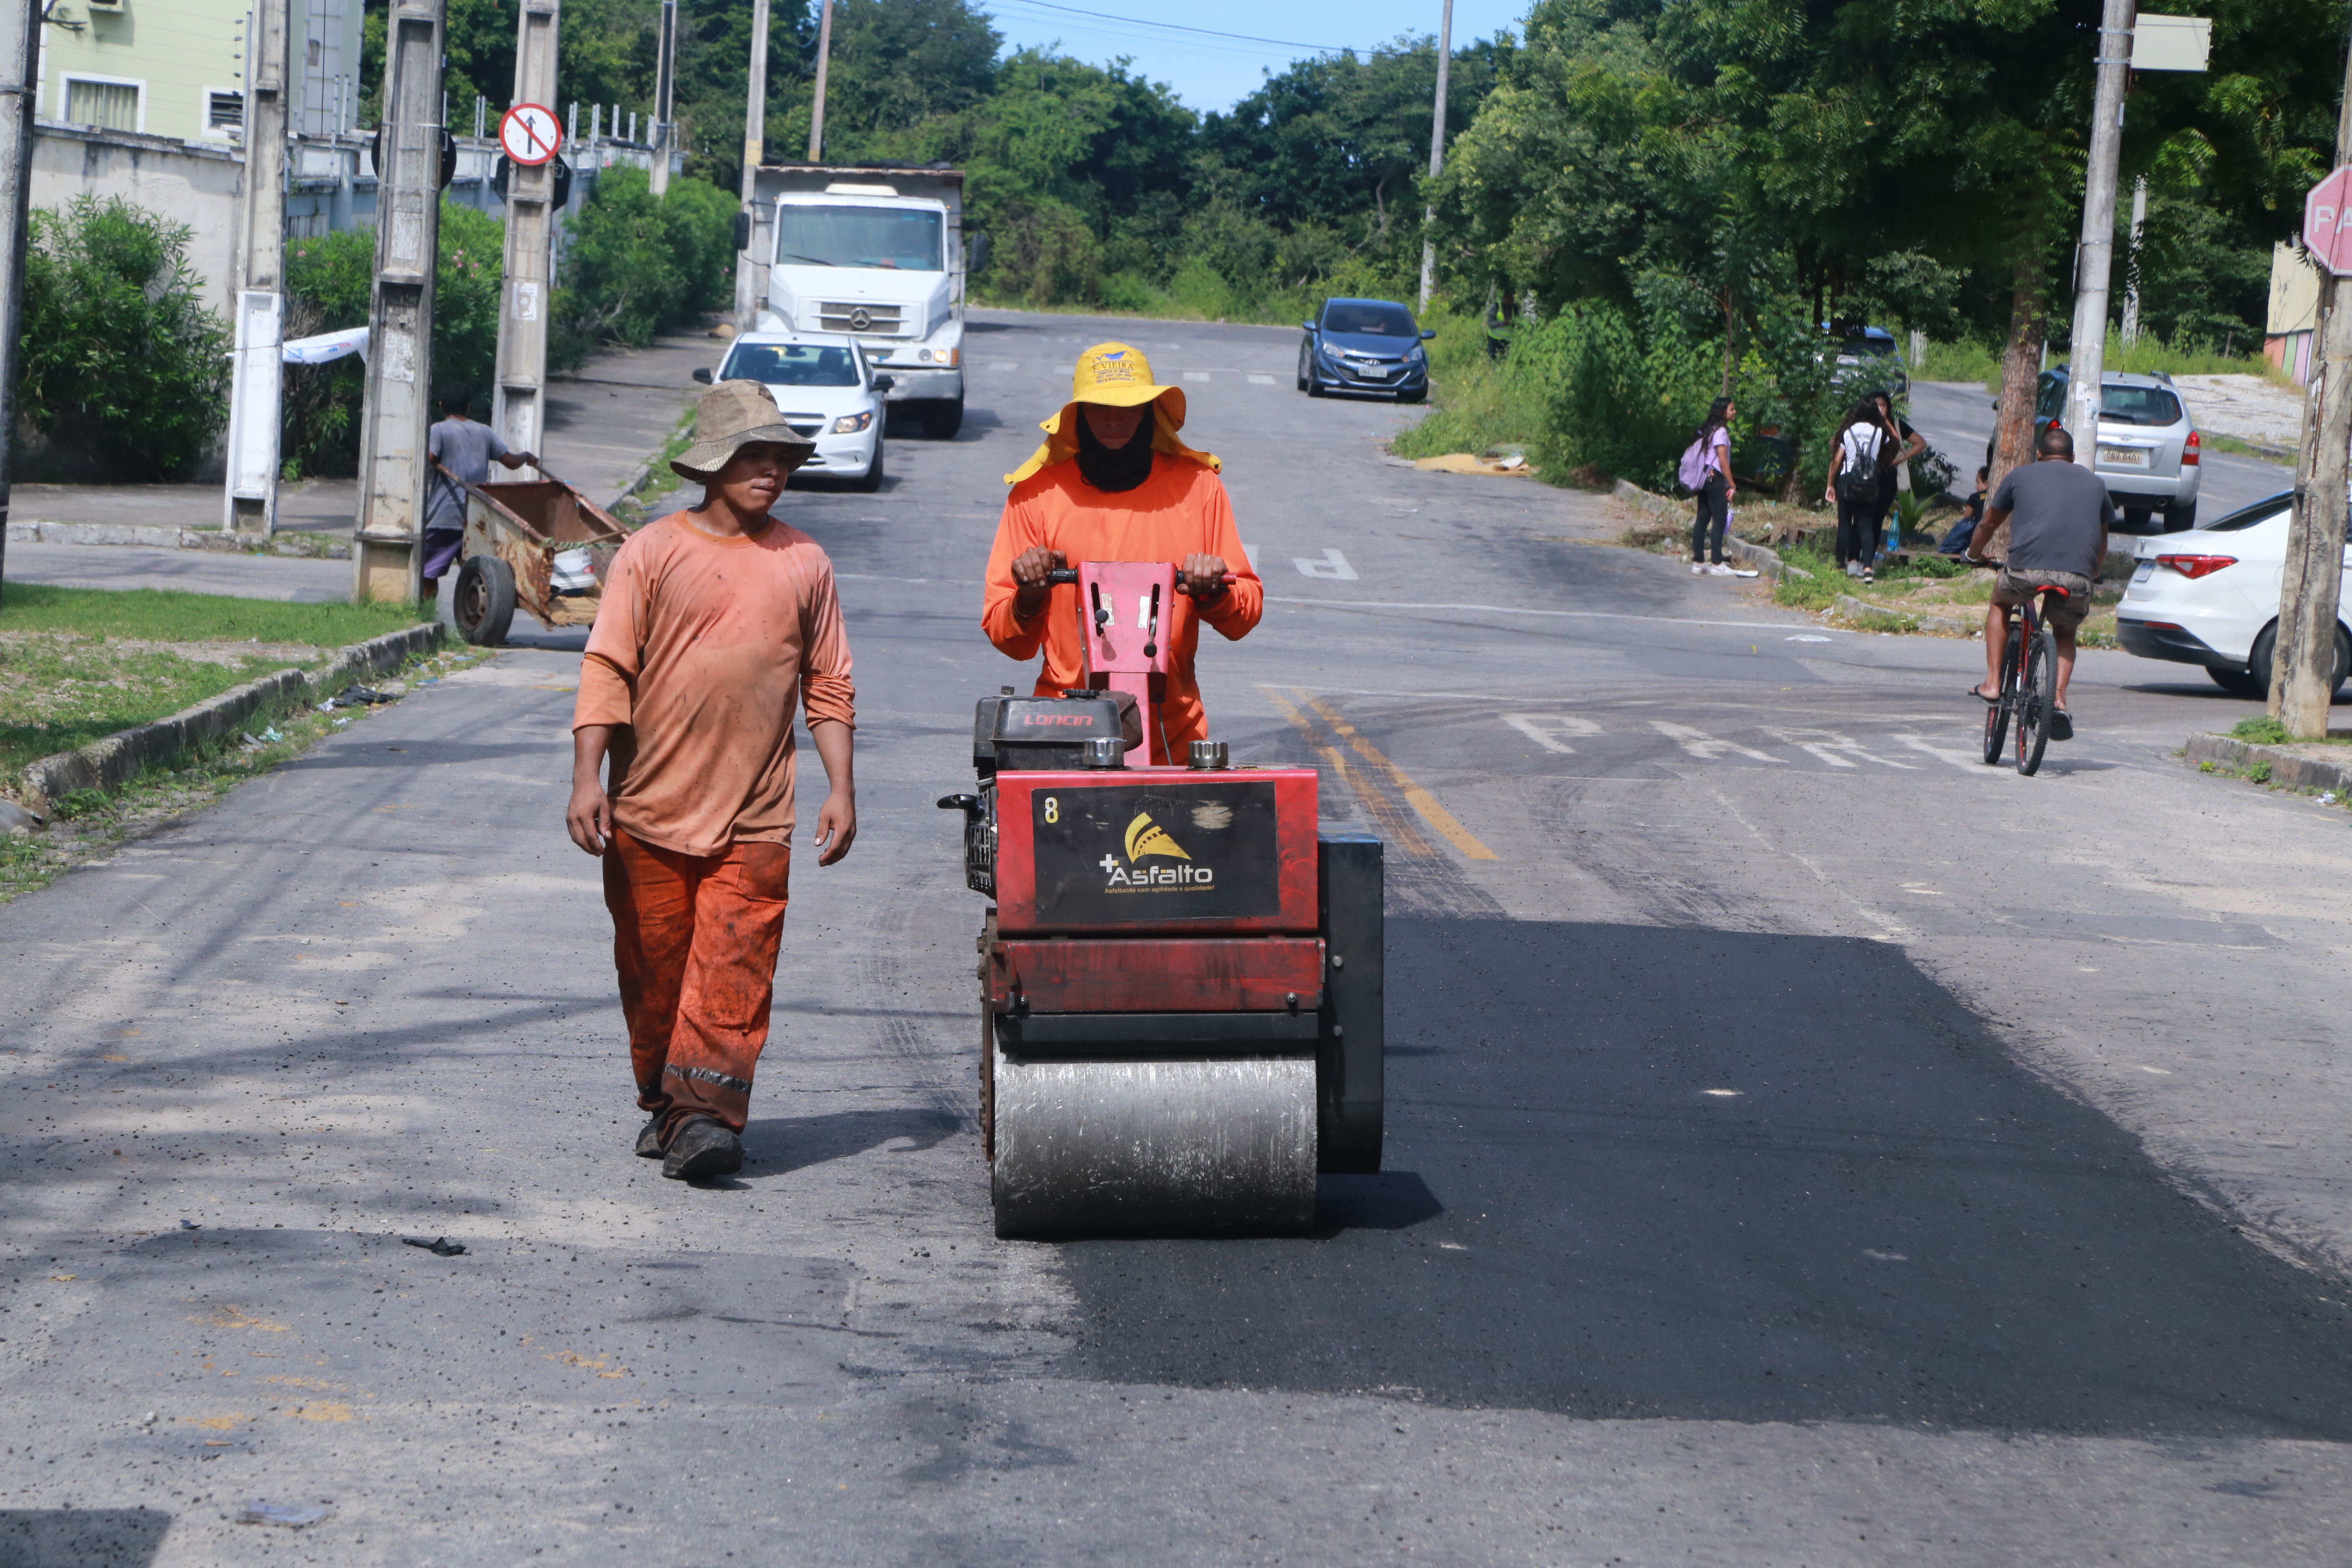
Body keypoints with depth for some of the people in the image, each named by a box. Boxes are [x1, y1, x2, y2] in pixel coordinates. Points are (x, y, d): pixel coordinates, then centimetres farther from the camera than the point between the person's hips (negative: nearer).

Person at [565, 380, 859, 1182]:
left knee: (732, 970, -10)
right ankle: (663, 1105, 24)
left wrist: (841, 788, 6)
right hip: (650, 807, 0)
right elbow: (607, 669, -2)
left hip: (754, 816, 0)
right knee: (654, 966, 8)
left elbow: (828, 685, 13)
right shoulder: (653, 552, 1)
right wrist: (587, 777, -11)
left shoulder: (803, 563, 8)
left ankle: (707, 1114, -14)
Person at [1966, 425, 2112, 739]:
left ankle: (1992, 683, 19)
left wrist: (1975, 554, 51)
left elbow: (1988, 525, 31)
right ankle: (2059, 699, 5)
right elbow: (2102, 541, 35)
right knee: (2065, 632, 28)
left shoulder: (2020, 476, 21)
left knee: (2000, 604, 31)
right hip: (2077, 577, 1)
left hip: (2027, 569, -1)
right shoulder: (2094, 483, 26)